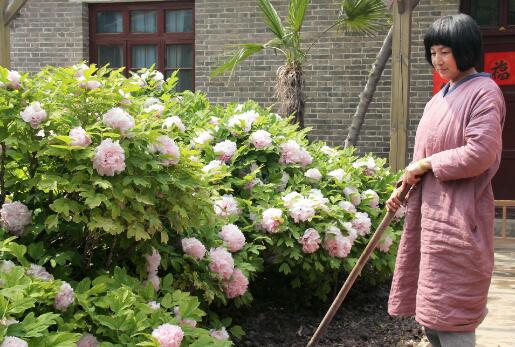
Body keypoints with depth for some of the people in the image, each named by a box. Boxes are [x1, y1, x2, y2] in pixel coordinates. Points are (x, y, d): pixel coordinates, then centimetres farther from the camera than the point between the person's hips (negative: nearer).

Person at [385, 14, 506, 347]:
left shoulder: (484, 92, -8)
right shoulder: (439, 100, 17)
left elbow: (481, 153, -20)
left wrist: (427, 164, -11)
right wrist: (403, 188, 9)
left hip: (459, 215, -8)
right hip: (428, 210, 9)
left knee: (450, 312, -3)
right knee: (429, 309, 13)